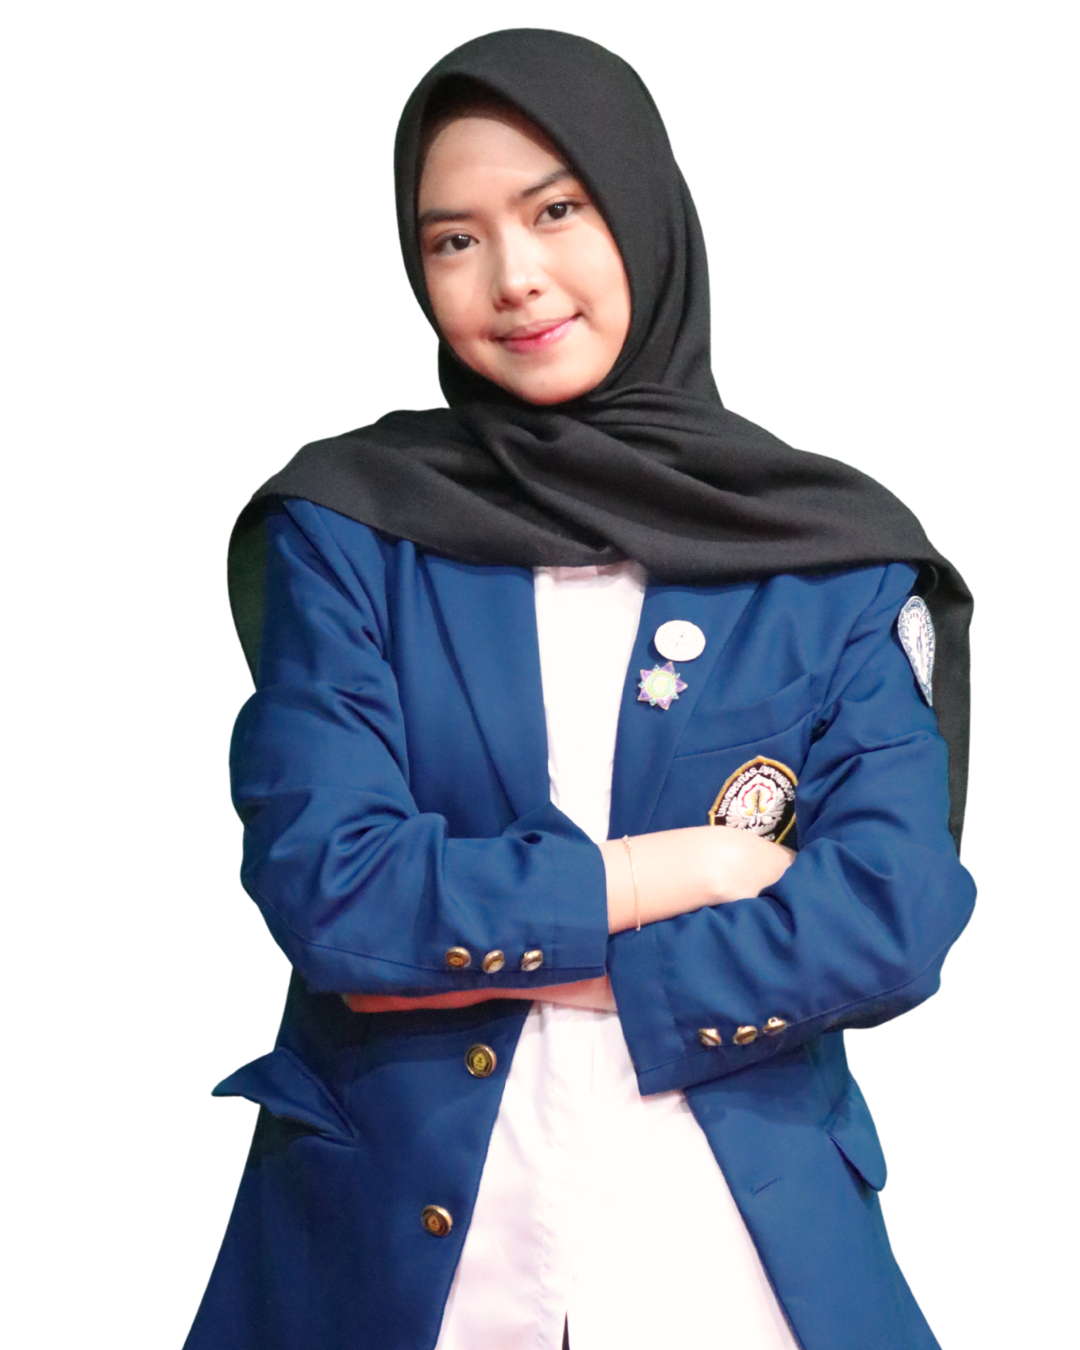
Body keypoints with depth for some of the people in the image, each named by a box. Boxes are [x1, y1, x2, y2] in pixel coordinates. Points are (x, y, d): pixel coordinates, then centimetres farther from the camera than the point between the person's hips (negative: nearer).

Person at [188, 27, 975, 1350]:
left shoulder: (837, 561, -2)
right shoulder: (345, 529, -4)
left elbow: (890, 924, -11)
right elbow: (327, 892, -13)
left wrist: (471, 944, -13)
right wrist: (690, 862, -12)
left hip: (739, 1239, 0)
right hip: (389, 1231, 0)